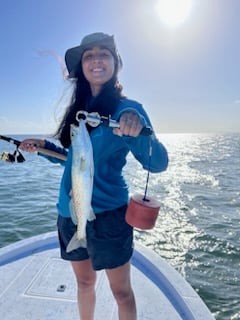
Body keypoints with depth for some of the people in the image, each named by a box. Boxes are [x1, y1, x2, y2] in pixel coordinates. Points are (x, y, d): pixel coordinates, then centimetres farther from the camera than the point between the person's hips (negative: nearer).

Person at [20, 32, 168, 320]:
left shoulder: (126, 108, -9)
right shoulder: (79, 108, 8)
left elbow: (158, 163, -19)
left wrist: (138, 129, -37)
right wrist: (43, 146, 6)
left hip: (106, 213, -6)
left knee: (121, 291, 11)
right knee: (84, 282, 24)